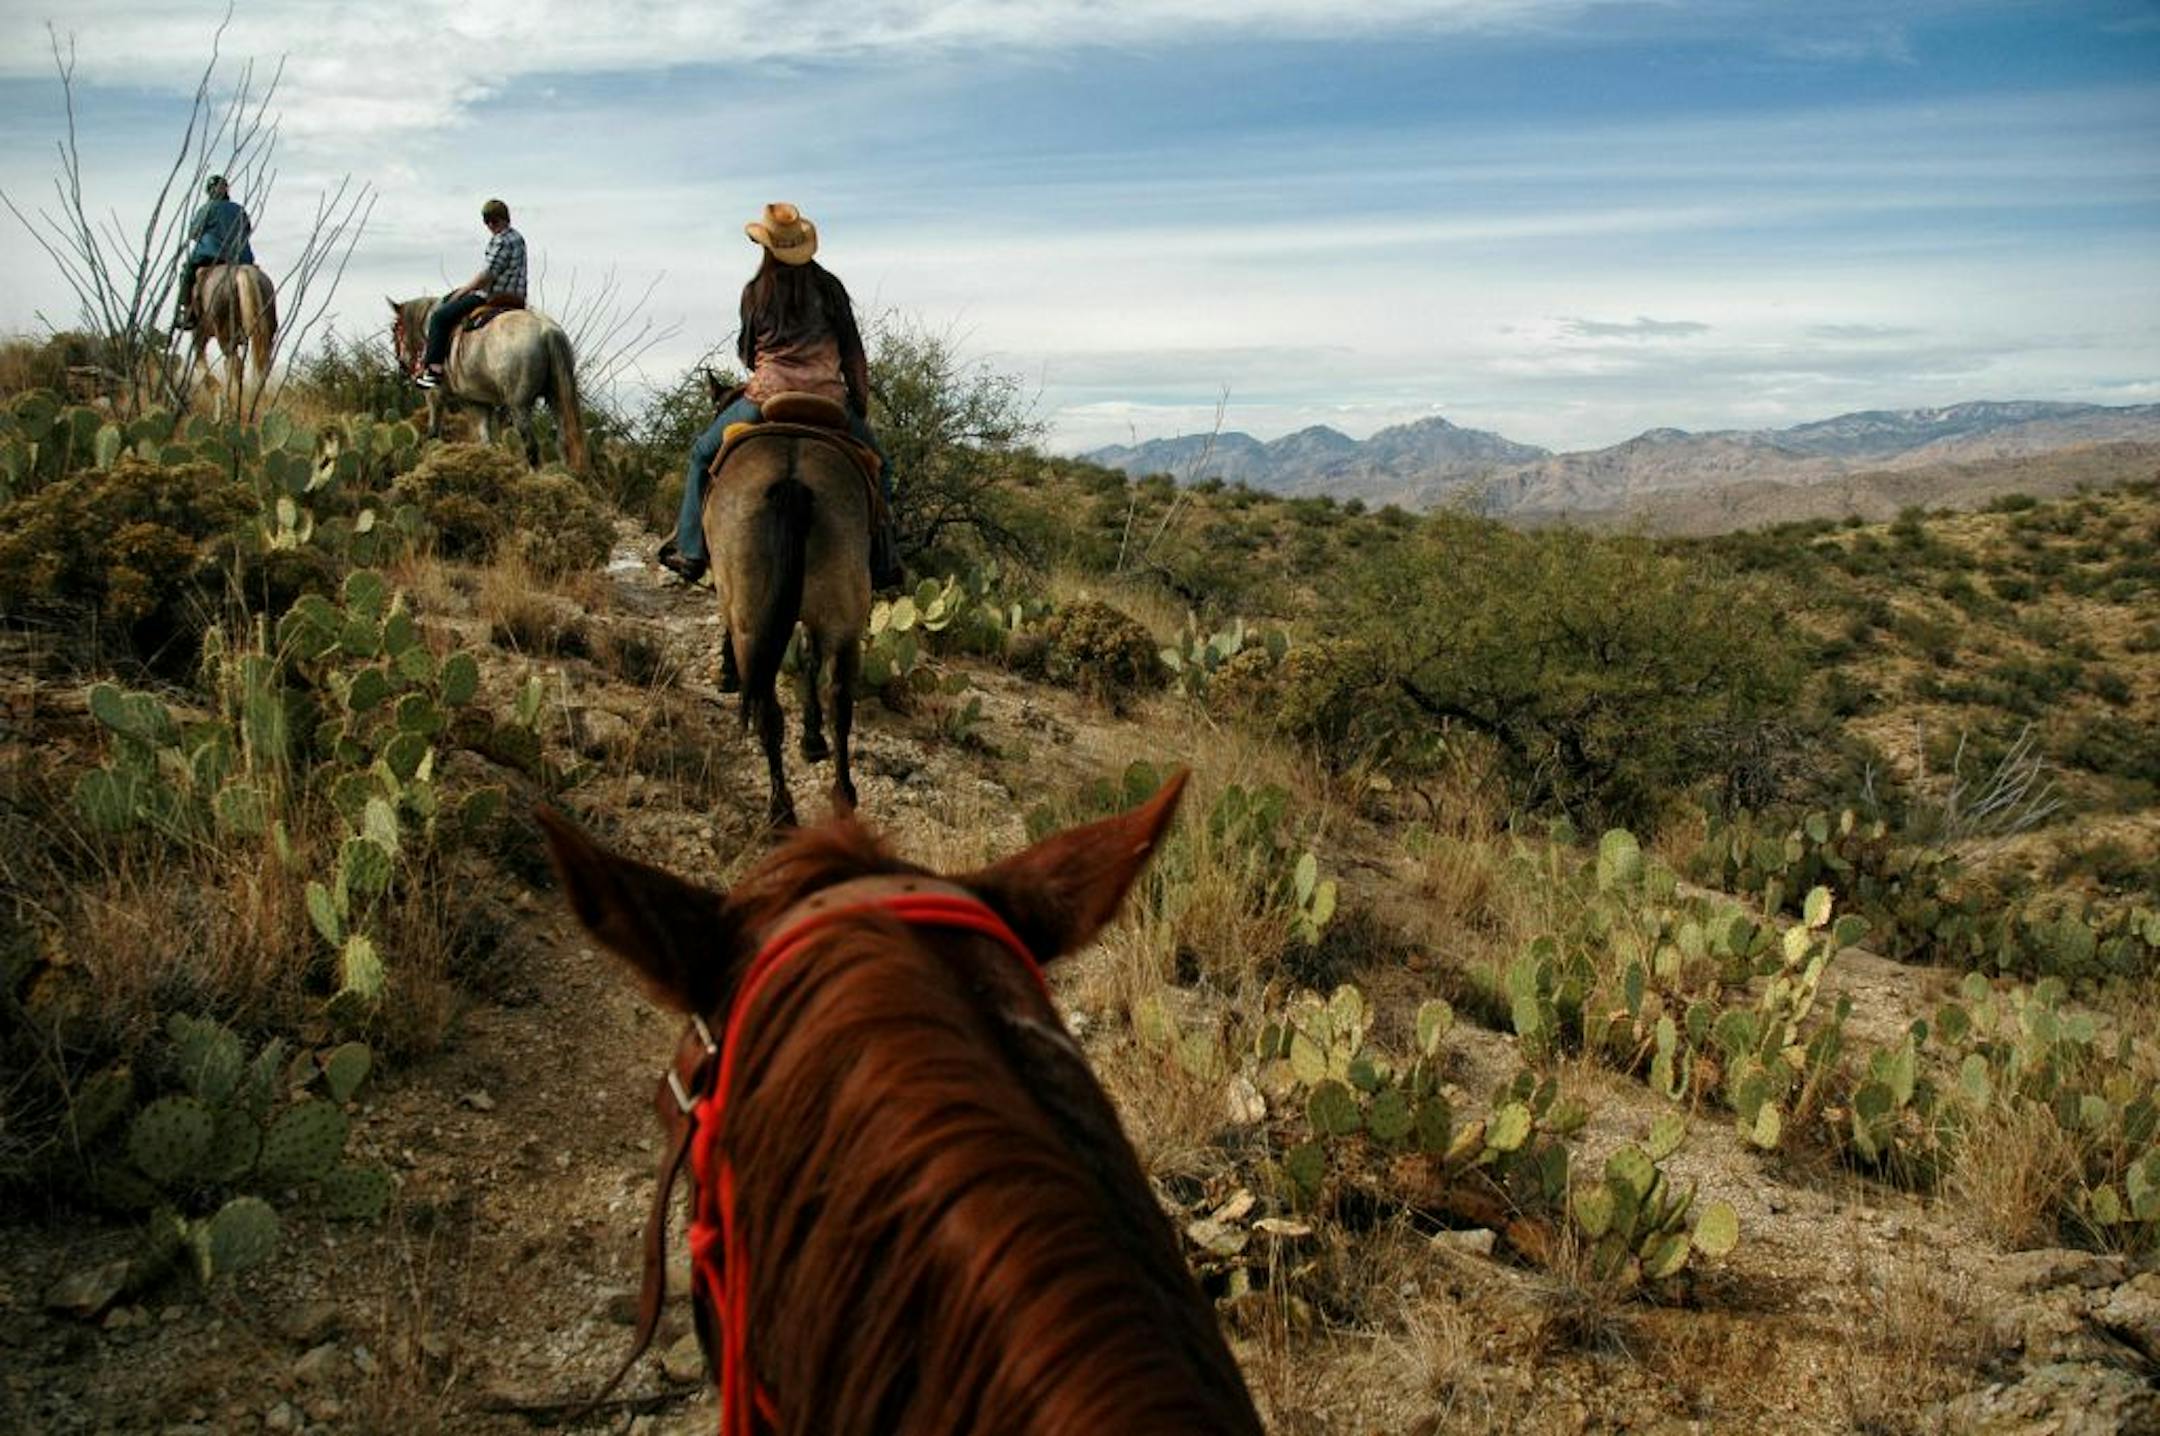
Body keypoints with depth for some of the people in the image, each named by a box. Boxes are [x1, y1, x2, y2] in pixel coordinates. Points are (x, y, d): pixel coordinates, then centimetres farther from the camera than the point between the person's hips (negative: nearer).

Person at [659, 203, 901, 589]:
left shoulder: (755, 292, 5)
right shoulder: (830, 287, 7)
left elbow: (746, 355, 14)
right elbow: (854, 354, 7)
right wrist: (862, 409, 15)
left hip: (767, 397, 0)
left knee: (702, 455, 21)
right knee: (878, 466, 21)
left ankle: (690, 550, 15)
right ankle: (883, 561, 13)